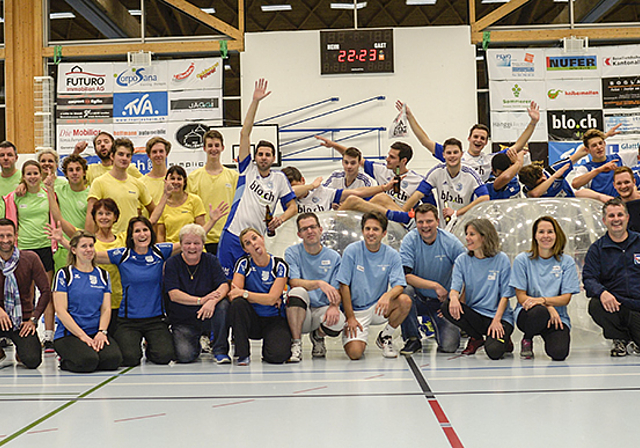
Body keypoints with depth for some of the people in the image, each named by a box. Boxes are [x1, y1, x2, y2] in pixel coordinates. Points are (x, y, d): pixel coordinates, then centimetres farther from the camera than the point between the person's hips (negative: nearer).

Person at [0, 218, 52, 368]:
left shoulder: (30, 258, -5)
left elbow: (46, 290, -3)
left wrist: (33, 319, -9)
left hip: (23, 321, 0)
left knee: (32, 361, -20)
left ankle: (21, 351, 21)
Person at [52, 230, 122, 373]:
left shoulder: (102, 275, 15)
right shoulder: (64, 274, 1)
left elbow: (106, 308, 9)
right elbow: (61, 310, -6)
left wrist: (101, 332, -10)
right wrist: (83, 336, -15)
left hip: (96, 333, 3)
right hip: (69, 333, -3)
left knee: (114, 359, -27)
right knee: (88, 361, -31)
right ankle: (65, 361, 2)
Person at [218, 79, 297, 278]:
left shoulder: (279, 178, 9)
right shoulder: (248, 170, 6)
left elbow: (292, 206, 14)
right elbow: (245, 133, 1)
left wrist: (281, 218, -9)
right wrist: (255, 101, -4)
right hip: (232, 237, -1)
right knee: (226, 282, 1)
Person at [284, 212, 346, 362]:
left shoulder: (333, 257, 5)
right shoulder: (292, 253, 1)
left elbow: (336, 291, 0)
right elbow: (294, 282, -15)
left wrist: (334, 306, -23)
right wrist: (320, 284, -32)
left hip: (323, 310, 1)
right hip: (300, 312, -1)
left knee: (337, 322, -33)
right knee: (298, 292, -34)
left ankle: (318, 336, 7)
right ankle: (296, 344, -21)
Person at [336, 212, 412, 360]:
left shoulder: (392, 255, -4)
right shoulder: (352, 251, -10)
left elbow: (399, 285, -12)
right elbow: (344, 286, -8)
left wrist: (388, 295, -35)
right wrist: (350, 317, -12)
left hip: (378, 308, 2)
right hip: (356, 310, -2)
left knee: (405, 301, -27)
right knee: (355, 353, -23)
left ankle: (385, 337, 0)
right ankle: (358, 338, 16)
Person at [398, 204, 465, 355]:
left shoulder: (452, 243, -11)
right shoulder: (410, 240, -12)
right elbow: (405, 275, -20)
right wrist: (435, 286, -24)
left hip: (442, 302, 0)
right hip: (417, 298, 0)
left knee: (449, 347, -17)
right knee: (404, 290, -34)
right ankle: (413, 339, -12)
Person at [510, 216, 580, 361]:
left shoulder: (567, 262, 6)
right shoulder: (522, 260, 2)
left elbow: (566, 298, -1)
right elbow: (521, 296, -3)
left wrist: (543, 300, -21)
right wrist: (548, 308, -18)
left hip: (557, 316, 1)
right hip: (527, 312, -1)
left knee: (559, 353, -27)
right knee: (540, 312, -39)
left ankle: (551, 337, 12)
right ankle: (527, 339, -3)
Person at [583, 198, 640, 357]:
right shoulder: (597, 248, 8)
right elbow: (589, 278, -2)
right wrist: (602, 292, -25)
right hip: (615, 306, 0)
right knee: (595, 305, -33)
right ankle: (620, 339, -3)